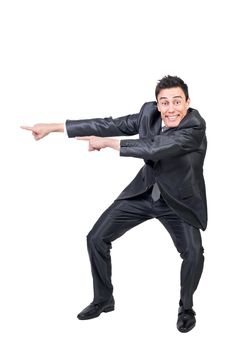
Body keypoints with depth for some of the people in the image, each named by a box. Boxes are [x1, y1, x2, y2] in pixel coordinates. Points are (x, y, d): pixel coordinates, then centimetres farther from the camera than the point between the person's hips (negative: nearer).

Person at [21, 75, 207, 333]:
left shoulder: (195, 126, -29)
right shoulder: (149, 112, -12)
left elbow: (153, 148, -39)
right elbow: (111, 125, -10)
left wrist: (107, 143, -30)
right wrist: (53, 127, -11)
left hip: (179, 201, -4)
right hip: (144, 192, 5)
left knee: (194, 253, -24)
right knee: (96, 239, 0)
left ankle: (186, 307, 6)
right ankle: (103, 300, 21)